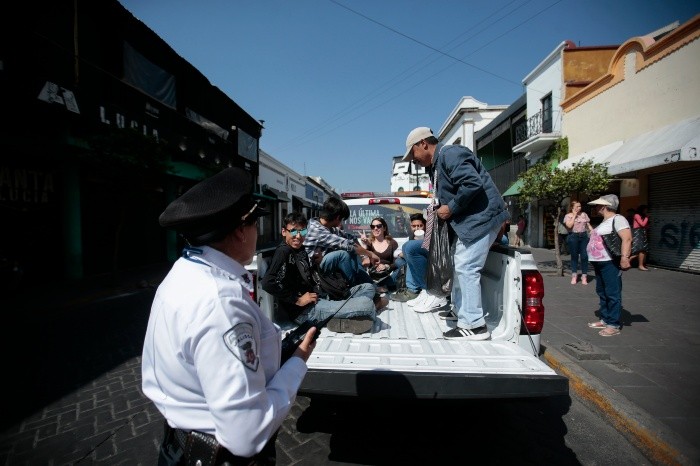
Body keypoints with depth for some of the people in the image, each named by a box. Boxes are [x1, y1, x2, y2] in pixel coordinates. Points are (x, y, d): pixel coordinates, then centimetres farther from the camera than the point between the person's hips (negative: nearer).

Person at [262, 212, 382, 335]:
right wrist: (298, 299, -20)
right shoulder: (283, 252, -14)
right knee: (366, 304, -21)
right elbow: (268, 283, -28)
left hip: (319, 298, 10)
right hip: (305, 310, -10)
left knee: (368, 288, 14)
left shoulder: (301, 249, 14)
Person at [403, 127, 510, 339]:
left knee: (466, 269, -12)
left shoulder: (450, 154, -15)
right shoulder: (437, 164, 19)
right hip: (468, 221, 11)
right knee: (461, 268, 15)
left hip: (481, 217, -11)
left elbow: (473, 183, -26)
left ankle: (476, 326, -4)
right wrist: (442, 209, 5)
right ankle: (464, 318, 26)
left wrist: (451, 208, -18)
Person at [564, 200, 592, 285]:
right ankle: (574, 276, 13)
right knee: (574, 256, 5)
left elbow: (588, 225, 13)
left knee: (584, 256, -2)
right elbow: (569, 225, -14)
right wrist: (574, 215, -9)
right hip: (573, 236, -2)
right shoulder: (568, 216, 2)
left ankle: (584, 276, 5)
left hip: (584, 236, 3)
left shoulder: (584, 214, 11)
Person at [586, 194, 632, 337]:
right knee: (602, 293, 16)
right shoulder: (604, 222, 19)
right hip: (599, 262, 10)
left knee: (612, 294, -5)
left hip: (610, 263, -10)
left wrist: (624, 258, -30)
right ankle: (605, 320, 25)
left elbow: (627, 239, -22)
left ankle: (614, 325, 0)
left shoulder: (617, 219, -11)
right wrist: (594, 260, 26)